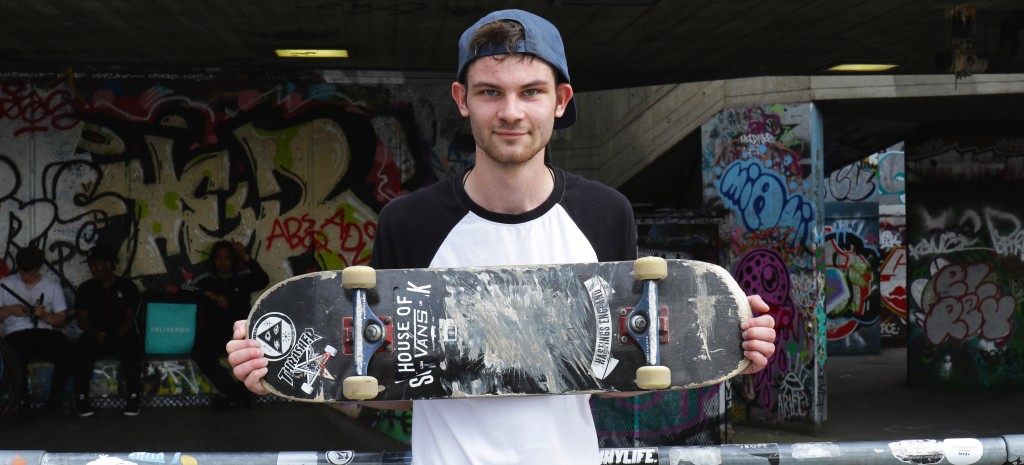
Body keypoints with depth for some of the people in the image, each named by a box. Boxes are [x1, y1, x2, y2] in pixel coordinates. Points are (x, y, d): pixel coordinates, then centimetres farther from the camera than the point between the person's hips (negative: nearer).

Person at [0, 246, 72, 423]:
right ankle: (23, 404, -29)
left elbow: (61, 318, 8)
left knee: (67, 353, -32)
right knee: (16, 356, -39)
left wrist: (44, 316, -12)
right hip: (16, 334, -1)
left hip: (44, 333, 1)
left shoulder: (52, 286, 12)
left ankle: (55, 399, -11)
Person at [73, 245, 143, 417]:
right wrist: (95, 333, -17)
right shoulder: (85, 289, 11)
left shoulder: (127, 286, 7)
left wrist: (117, 334, -18)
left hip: (122, 335, -1)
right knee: (82, 349, -33)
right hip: (95, 336, 1)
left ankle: (133, 396, -29)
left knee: (133, 348, -35)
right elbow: (82, 319, 5)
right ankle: (81, 397, -28)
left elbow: (130, 317, 1)